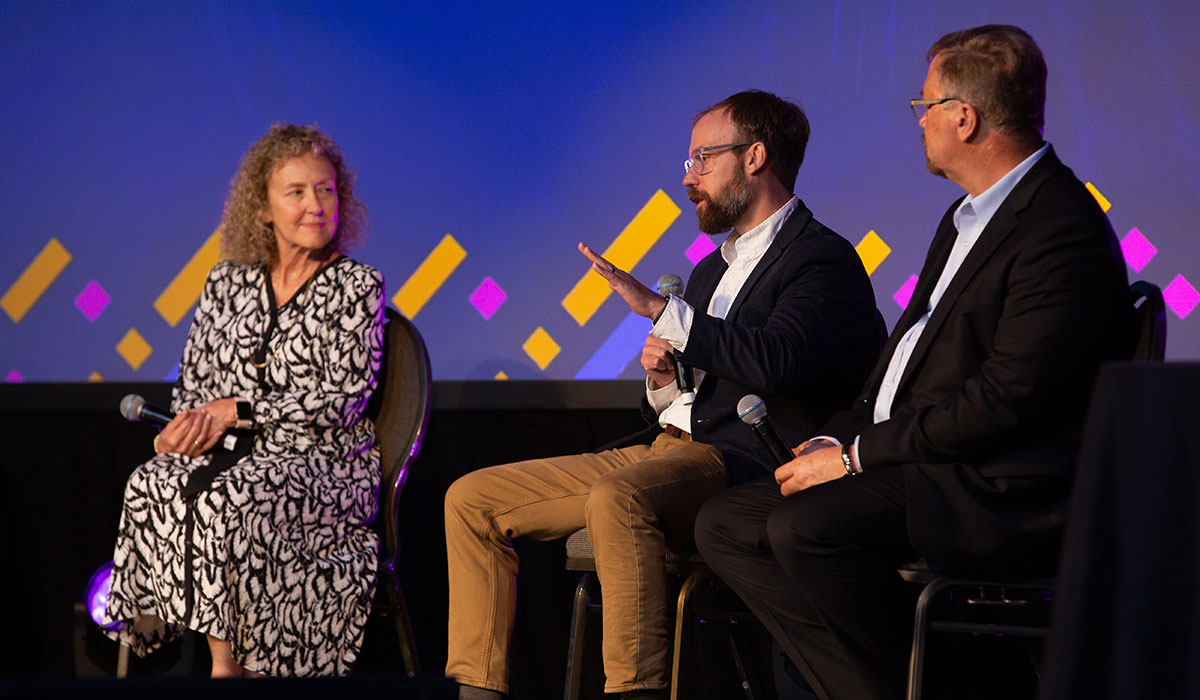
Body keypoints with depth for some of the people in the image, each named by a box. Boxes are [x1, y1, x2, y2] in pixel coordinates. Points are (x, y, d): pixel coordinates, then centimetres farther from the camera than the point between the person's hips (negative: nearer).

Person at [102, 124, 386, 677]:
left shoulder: (357, 288, 2)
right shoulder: (227, 284, 14)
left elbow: (343, 399, -8)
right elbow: (192, 382, 18)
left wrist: (237, 409, -13)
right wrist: (193, 422, -7)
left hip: (325, 463, -4)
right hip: (230, 453, 4)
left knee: (229, 497, -36)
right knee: (152, 484, -29)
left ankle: (229, 660, -26)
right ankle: (225, 662, -28)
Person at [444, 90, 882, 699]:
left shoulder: (825, 261, -4)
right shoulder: (714, 268, 25)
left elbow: (775, 362, -24)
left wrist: (660, 309, -16)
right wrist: (663, 380, 4)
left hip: (738, 463, -9)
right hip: (666, 450, 10)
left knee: (616, 497, -40)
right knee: (472, 499, 2)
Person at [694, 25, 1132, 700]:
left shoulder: (1063, 233, -16)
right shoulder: (966, 218, 18)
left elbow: (1004, 400, -22)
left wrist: (857, 455, -17)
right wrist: (835, 439, 3)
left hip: (996, 492, -11)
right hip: (909, 464, 11)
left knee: (805, 527, -30)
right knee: (726, 525, 0)